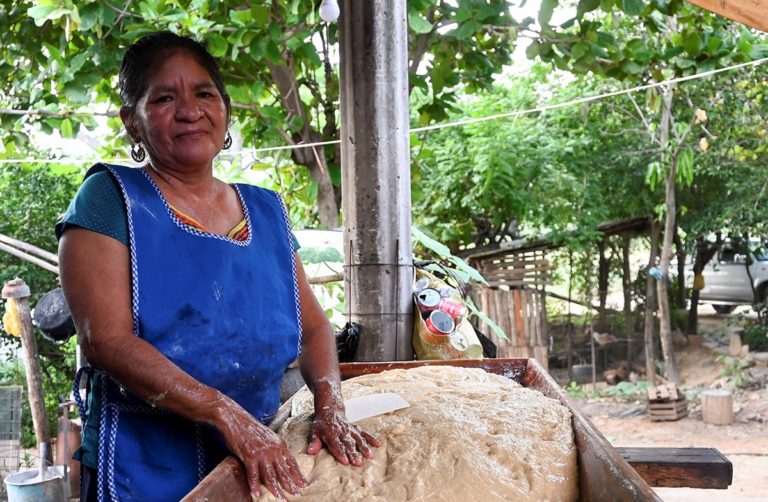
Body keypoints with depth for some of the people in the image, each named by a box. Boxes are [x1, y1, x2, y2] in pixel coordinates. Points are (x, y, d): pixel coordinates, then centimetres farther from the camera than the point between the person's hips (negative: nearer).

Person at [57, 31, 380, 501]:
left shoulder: (266, 210, 7)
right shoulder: (110, 198, -7)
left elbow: (313, 326, 9)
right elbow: (107, 340, -17)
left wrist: (330, 405, -10)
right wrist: (230, 416, -24)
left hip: (263, 463, 5)